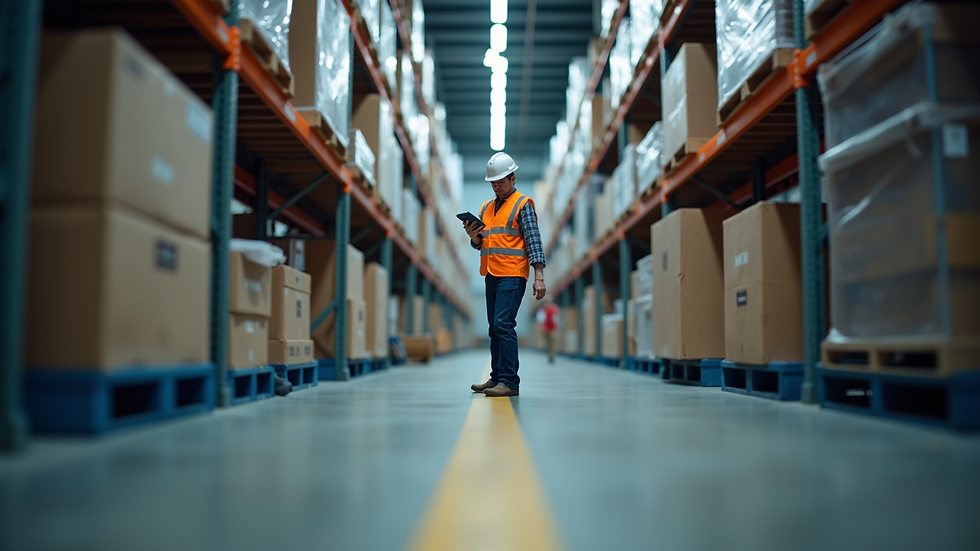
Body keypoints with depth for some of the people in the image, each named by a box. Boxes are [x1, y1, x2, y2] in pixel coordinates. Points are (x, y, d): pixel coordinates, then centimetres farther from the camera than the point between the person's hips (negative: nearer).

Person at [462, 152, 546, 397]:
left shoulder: (522, 204, -2)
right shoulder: (487, 207, 18)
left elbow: (534, 241, -10)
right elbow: (481, 245, 21)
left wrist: (539, 276, -18)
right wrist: (473, 236, -3)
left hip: (512, 275, -7)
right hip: (492, 275, 8)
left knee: (504, 325, -14)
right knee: (495, 328, 10)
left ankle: (509, 382, -12)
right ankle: (497, 377, 17)